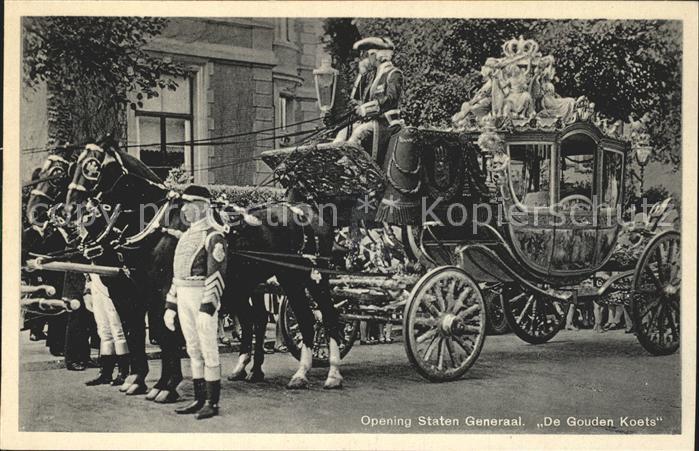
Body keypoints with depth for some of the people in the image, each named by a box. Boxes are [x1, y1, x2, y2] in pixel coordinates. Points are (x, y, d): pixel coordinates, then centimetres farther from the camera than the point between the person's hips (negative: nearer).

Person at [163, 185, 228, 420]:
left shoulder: (214, 236, -11)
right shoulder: (186, 236, 16)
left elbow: (216, 276, -18)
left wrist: (207, 310, -23)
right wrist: (170, 306, 15)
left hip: (203, 299, -8)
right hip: (183, 299, 8)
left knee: (208, 350, -2)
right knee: (193, 350, 12)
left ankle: (212, 403, 5)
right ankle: (199, 399, 20)